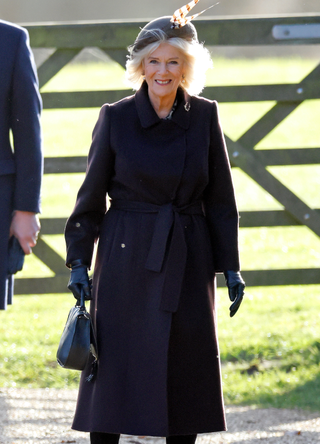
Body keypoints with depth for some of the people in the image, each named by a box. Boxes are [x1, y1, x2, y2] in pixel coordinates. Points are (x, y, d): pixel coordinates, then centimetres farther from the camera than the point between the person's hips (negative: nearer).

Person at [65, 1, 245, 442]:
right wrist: (79, 261, -3)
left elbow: (220, 199, 6)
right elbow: (91, 196, 2)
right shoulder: (116, 118, -3)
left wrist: (230, 266, 3)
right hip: (128, 258, -2)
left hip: (187, 261, 2)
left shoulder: (204, 117, 2)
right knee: (115, 369, -4)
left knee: (187, 372, 4)